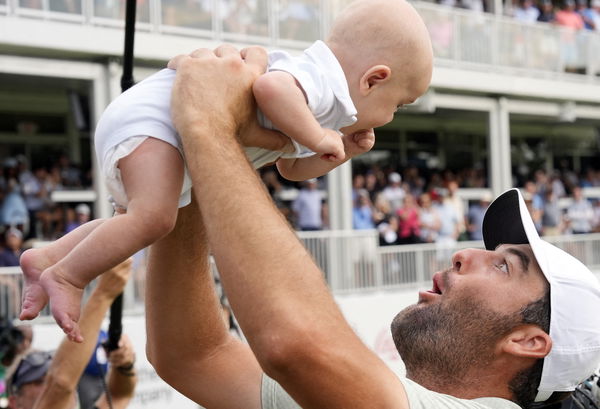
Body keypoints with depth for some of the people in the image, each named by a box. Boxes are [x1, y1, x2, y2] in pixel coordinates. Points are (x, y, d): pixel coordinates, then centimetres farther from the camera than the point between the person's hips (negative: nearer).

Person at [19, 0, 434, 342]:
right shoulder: (322, 79, -18)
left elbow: (291, 166, 28)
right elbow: (269, 86, -41)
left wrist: (345, 150, 14)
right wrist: (318, 138, -27)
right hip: (148, 116, -11)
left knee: (142, 221, 22)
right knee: (153, 217, -28)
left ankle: (46, 259, 21)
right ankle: (65, 276, -15)